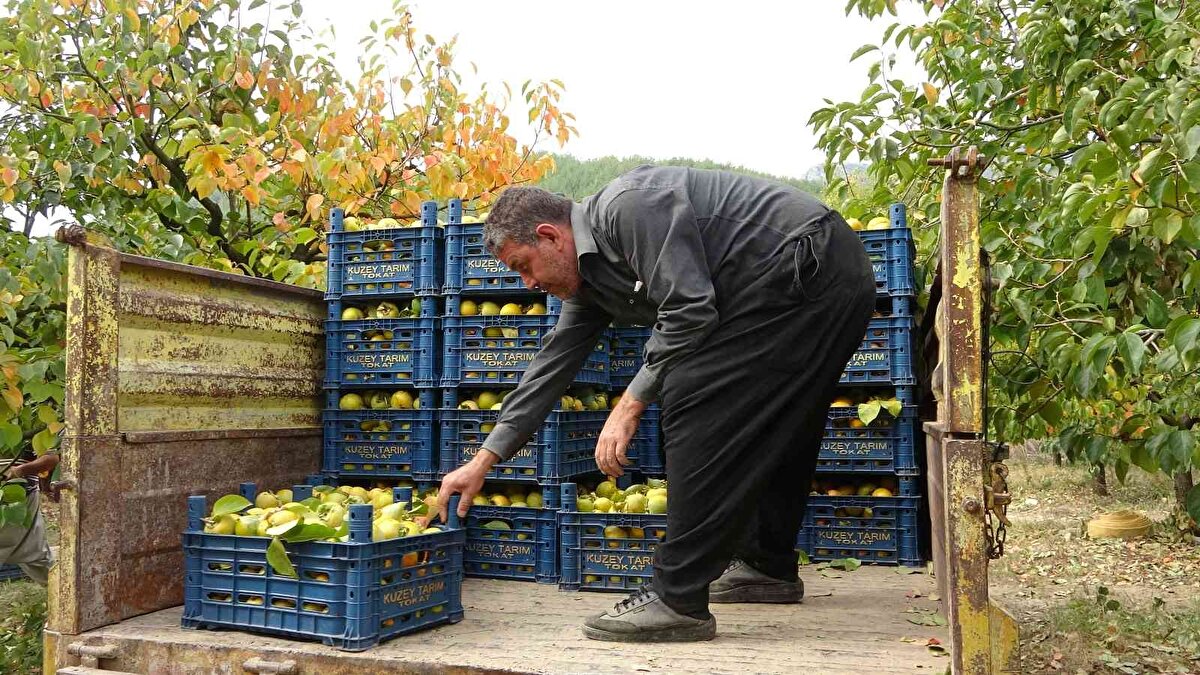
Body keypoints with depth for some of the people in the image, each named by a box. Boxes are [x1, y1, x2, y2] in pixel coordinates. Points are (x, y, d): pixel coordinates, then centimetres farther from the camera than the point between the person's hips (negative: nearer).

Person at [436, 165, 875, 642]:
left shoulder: (629, 207, -19)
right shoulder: (588, 274, 11)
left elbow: (689, 312, -25)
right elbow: (552, 365, 14)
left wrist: (629, 406, -17)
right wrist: (483, 461, 15)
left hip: (813, 266, -11)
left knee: (693, 398, -16)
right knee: (772, 430, 19)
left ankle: (678, 600, -15)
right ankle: (769, 567, 35)